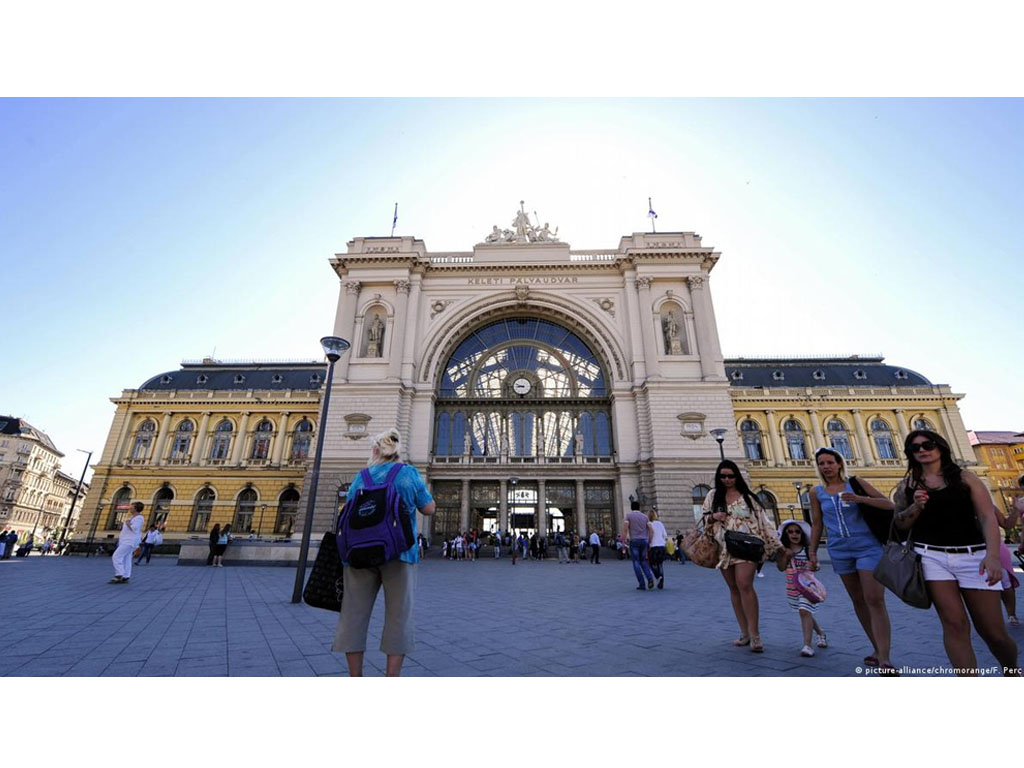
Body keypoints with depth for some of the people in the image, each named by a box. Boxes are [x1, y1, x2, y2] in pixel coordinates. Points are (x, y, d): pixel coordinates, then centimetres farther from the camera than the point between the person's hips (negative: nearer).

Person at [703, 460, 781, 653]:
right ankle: (744, 632, 18)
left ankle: (754, 635, -10)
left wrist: (775, 543, 0)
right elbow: (704, 519, 14)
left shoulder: (747, 496, 4)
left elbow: (761, 520, 4)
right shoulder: (713, 495, 9)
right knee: (734, 589, 8)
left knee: (744, 585, -17)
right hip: (724, 548, 3)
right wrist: (713, 517, -8)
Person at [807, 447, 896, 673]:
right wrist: (812, 552, 5)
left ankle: (884, 659, -6)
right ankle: (877, 648, 25)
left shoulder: (855, 483, -2)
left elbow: (888, 504, -6)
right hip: (840, 550, 3)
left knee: (875, 600, -8)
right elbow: (816, 525, 7)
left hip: (868, 546, -3)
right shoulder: (816, 492, 2)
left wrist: (860, 499, -22)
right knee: (858, 601, 11)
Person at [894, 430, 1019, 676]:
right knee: (955, 624, -5)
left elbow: (988, 517, -4)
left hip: (972, 555, 0)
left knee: (993, 632, 5)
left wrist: (992, 555, -18)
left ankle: (1012, 671, 35)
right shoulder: (907, 485, 8)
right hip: (930, 556, 0)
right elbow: (900, 524, 10)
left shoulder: (965, 478, 4)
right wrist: (915, 507, -9)